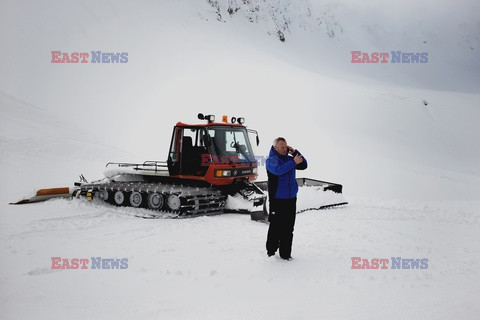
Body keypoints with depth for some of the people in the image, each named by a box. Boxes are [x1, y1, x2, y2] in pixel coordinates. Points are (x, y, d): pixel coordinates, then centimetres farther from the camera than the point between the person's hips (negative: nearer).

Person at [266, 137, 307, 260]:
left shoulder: (289, 158, 13)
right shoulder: (271, 160, -5)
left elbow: (303, 165, 12)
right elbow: (278, 170, -25)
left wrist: (295, 152, 2)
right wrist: (293, 162, -25)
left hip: (291, 199, 6)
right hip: (277, 199, -6)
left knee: (288, 229, 9)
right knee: (275, 227, -2)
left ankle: (285, 253, 18)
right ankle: (271, 252, 11)